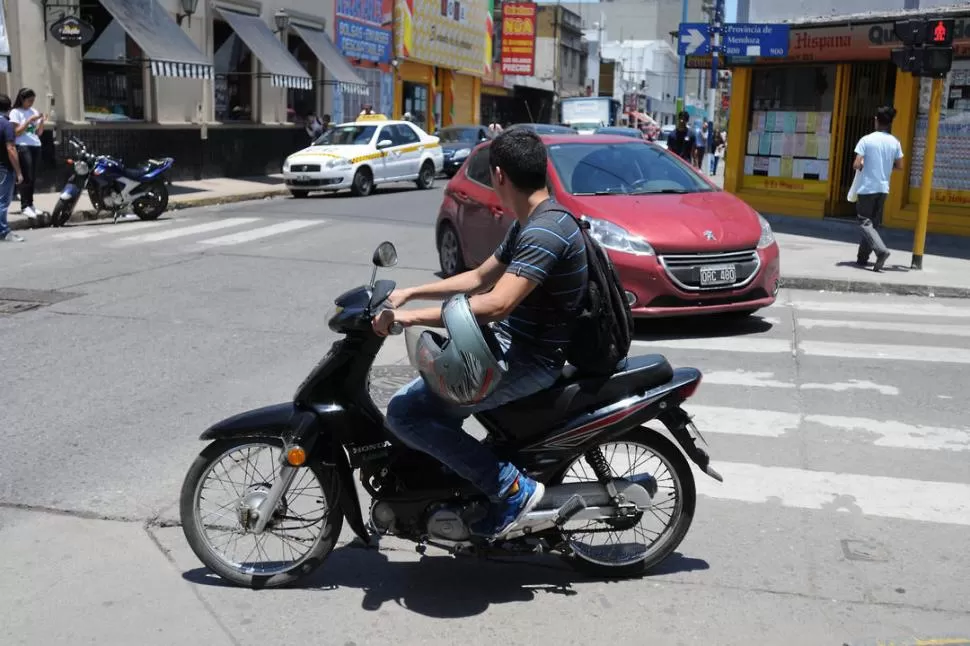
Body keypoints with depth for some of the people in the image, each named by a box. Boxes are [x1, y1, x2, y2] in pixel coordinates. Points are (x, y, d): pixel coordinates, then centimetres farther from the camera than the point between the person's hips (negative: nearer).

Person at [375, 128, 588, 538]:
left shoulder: (546, 231, -22)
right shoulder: (528, 225, 12)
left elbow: (496, 304, -31)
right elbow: (479, 279, 19)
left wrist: (413, 316, -27)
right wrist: (410, 293, 13)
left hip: (529, 362, -11)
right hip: (511, 346, 11)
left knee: (405, 412, -16)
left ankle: (511, 488, -11)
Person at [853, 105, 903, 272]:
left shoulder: (866, 140, -10)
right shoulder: (894, 142, 3)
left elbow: (856, 165, -14)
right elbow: (899, 166, 7)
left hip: (867, 187, -5)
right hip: (883, 188, 5)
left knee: (865, 222, -3)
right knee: (874, 223, 14)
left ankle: (881, 250, -25)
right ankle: (863, 257, 18)